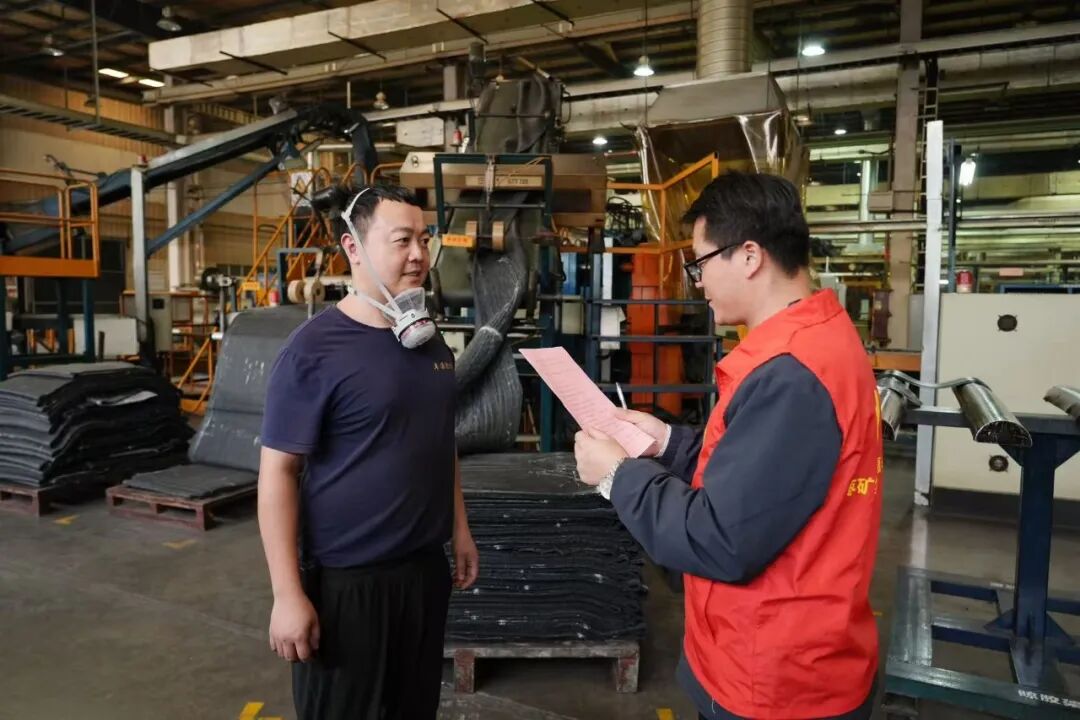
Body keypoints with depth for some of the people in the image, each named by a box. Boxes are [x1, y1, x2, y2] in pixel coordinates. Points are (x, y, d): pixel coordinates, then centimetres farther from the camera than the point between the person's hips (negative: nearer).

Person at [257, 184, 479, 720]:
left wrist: (459, 527, 14)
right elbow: (278, 472, -15)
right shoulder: (314, 348, -16)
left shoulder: (430, 339, 5)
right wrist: (288, 594, -16)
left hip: (426, 567, 6)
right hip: (347, 580, -6)